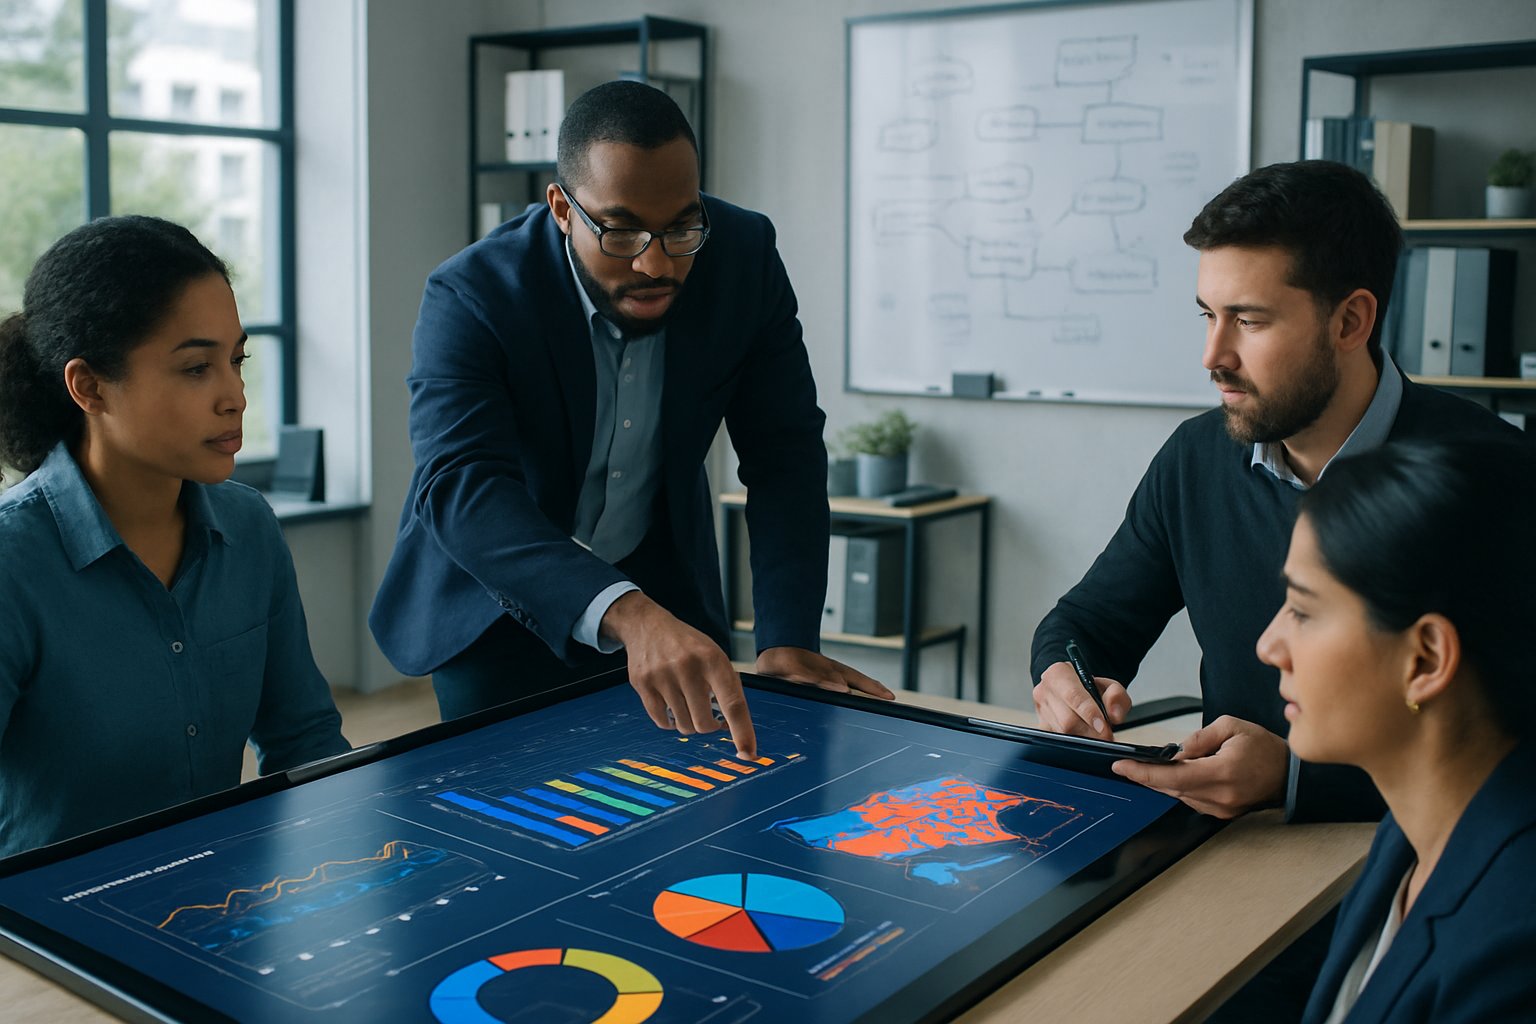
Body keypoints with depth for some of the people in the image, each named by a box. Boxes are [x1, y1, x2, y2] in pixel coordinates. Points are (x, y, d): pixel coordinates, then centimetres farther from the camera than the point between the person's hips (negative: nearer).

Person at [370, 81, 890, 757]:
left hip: (663, 586, 3)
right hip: (497, 599, -3)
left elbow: (783, 449, -14)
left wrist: (788, 642, -25)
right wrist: (627, 615, -57)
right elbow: (460, 485, -41)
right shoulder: (470, 296, -28)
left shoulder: (744, 256, -17)